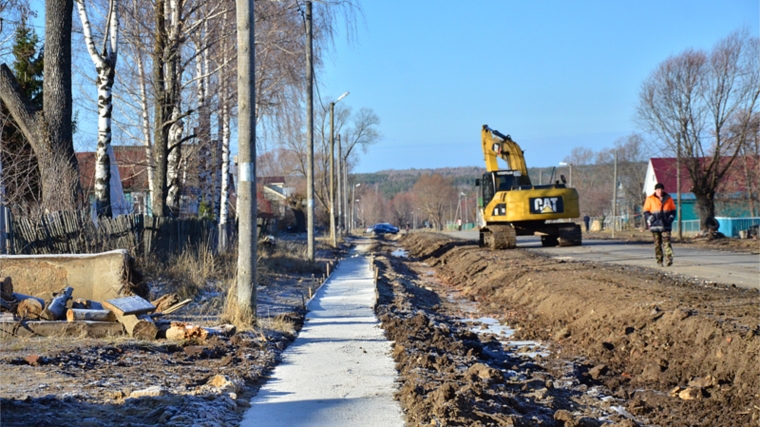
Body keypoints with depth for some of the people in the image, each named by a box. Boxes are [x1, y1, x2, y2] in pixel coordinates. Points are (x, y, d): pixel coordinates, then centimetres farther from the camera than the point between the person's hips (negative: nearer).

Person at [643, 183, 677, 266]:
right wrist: (650, 219, -9)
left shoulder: (668, 198, 9)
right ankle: (659, 261, 11)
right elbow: (646, 212, 6)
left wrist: (671, 218, 1)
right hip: (655, 225, 0)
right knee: (657, 244, 4)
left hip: (666, 225, 0)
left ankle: (669, 259, -18)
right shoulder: (650, 199, 4)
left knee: (666, 242, -11)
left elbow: (673, 210, 18)